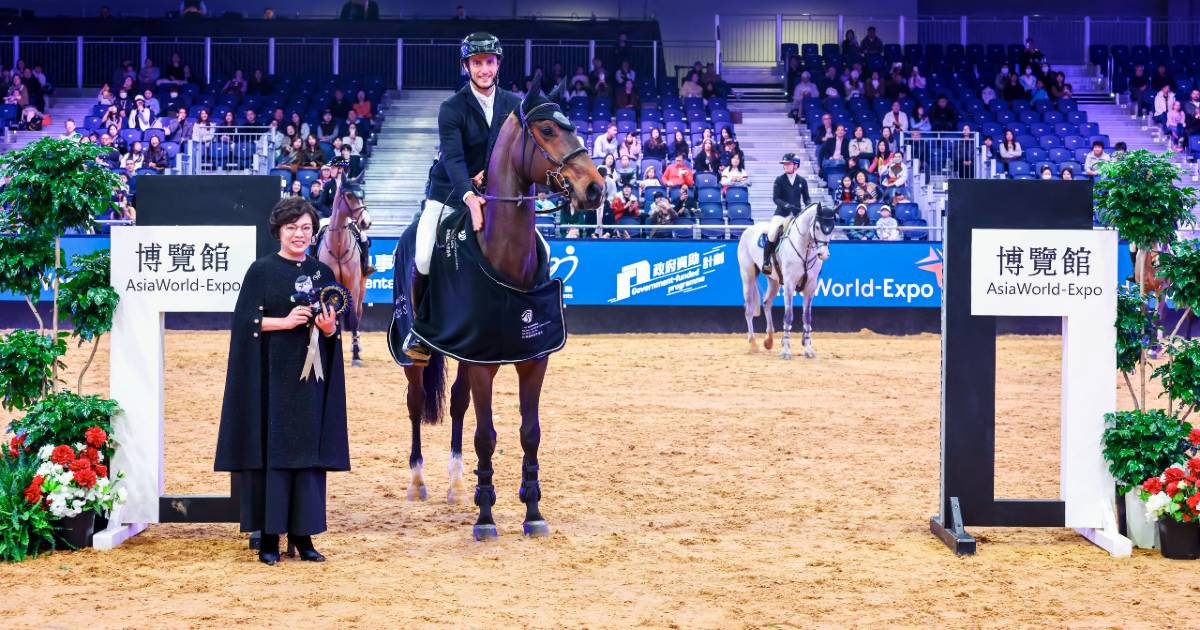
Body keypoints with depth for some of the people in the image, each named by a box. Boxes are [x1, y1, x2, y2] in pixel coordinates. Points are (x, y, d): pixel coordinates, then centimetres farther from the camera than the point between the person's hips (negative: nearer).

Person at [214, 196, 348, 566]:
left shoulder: (323, 273, 11)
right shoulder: (262, 271, 0)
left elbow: (334, 330, 14)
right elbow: (245, 321, -6)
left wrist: (329, 328, -8)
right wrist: (285, 321, -17)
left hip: (311, 374, 4)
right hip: (272, 374, -4)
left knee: (309, 450, 4)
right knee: (272, 449, -3)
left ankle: (302, 534, 10)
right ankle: (269, 536, 3)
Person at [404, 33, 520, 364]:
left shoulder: (514, 104, 2)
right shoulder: (451, 109, -11)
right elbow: (453, 157, -23)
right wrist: (470, 197, -40)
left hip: (495, 192, 3)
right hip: (451, 193, -3)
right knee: (423, 259, -20)